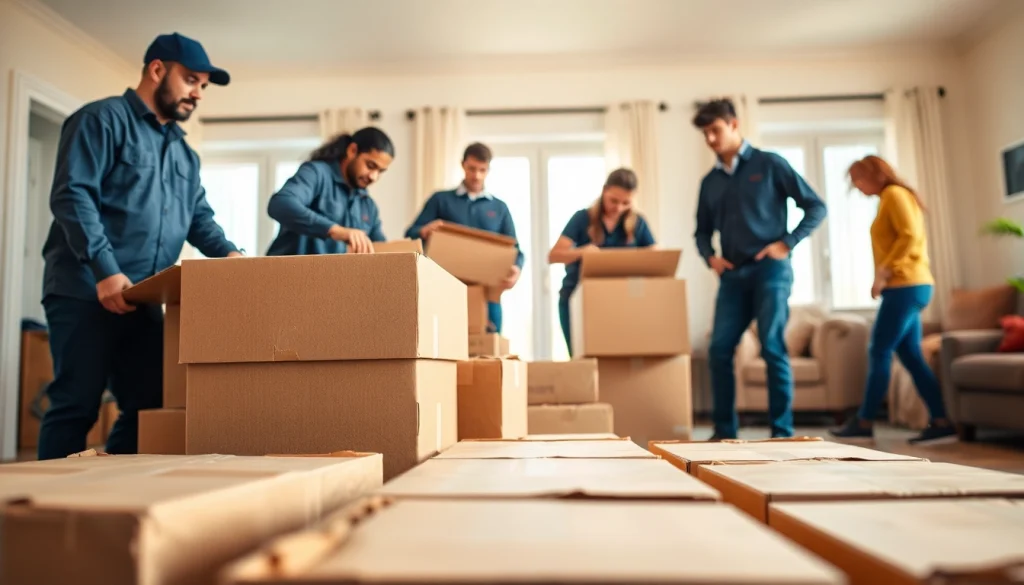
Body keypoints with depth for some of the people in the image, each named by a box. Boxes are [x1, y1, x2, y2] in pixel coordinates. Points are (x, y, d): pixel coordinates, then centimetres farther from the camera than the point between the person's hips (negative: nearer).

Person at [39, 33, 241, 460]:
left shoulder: (184, 151, 21)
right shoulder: (103, 120, -3)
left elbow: (198, 216, 20)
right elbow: (72, 196, -14)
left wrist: (228, 253, 0)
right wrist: (106, 270, -23)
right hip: (86, 293, -7)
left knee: (148, 405, 9)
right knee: (76, 406, -2)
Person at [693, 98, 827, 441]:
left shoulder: (769, 165, 1)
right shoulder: (710, 182, 14)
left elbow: (815, 207, 2)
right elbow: (702, 231, 22)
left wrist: (787, 243, -9)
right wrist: (710, 257, 2)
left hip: (770, 271, -4)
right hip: (732, 276, 5)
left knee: (773, 350, -6)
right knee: (719, 350, -1)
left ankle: (783, 432, 4)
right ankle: (725, 430, 10)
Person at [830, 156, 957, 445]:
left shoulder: (894, 194, -5)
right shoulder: (893, 198, 22)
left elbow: (910, 237, -18)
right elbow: (908, 237, 19)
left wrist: (883, 274, -17)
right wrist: (884, 276, 8)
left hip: (905, 286, -9)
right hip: (909, 287, 9)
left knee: (879, 353, -5)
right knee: (911, 357, 7)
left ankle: (864, 422, 0)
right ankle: (941, 423, 6)